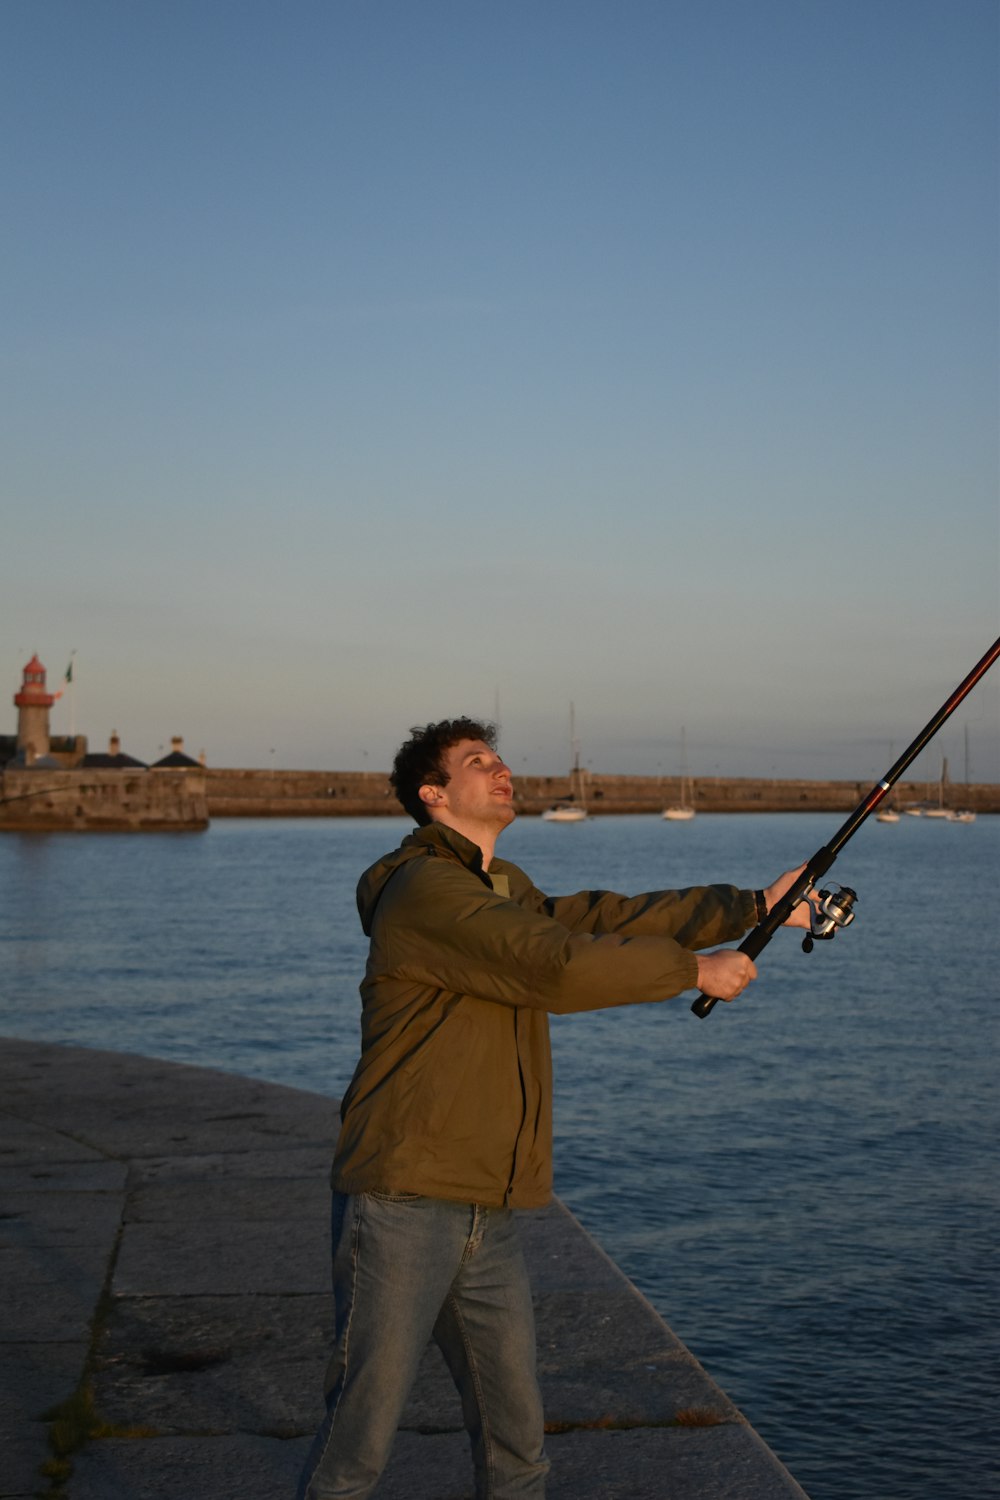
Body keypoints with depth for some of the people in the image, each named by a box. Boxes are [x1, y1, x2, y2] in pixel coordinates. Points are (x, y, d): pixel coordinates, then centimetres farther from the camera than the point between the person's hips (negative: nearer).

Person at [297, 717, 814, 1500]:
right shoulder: (425, 888, -12)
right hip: (403, 1206, -9)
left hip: (488, 1216, 9)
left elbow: (606, 918, 12)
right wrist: (696, 970, -11)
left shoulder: (506, 890, 19)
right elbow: (558, 966, -21)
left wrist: (753, 905, 7)